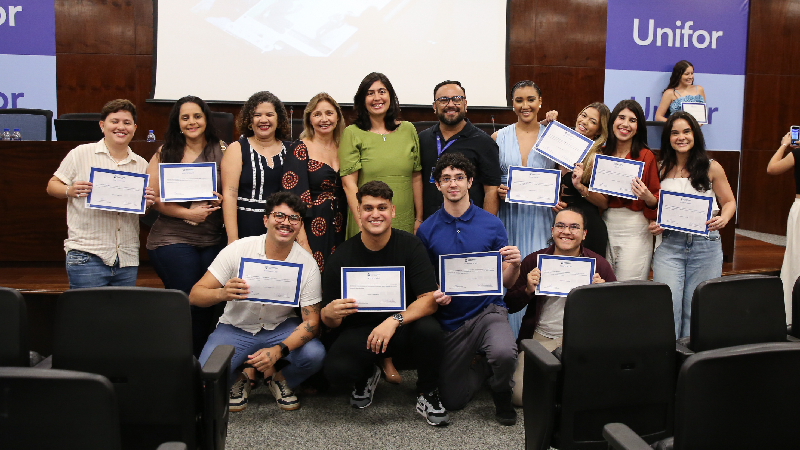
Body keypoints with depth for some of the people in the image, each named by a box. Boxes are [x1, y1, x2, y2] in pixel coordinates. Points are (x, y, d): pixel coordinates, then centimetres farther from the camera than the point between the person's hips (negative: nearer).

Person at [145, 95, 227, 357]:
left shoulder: (221, 151, 8)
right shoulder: (165, 153, 4)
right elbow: (151, 197, -1)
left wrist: (220, 201, -11)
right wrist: (188, 213, -11)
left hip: (212, 241, 2)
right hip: (172, 240, -2)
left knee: (207, 305, 3)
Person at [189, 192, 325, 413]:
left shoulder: (307, 264, -13)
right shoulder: (238, 249, -15)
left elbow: (311, 322, -14)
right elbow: (195, 295, -14)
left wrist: (278, 351, -32)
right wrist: (222, 293, -38)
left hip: (281, 327, 1)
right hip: (236, 328, -1)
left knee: (315, 354, -28)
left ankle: (278, 378, 7)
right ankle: (242, 378, 11)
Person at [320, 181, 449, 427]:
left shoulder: (410, 245, -8)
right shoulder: (342, 255, -7)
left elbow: (429, 300, -14)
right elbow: (328, 320, -4)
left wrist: (394, 320, -31)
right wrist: (330, 314, -30)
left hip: (404, 327, 0)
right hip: (359, 331, 0)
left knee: (430, 330, -33)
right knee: (335, 369, -29)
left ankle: (428, 395, -2)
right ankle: (366, 376, 12)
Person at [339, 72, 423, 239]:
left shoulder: (408, 130, 9)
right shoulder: (352, 133, -1)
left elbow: (416, 177, 10)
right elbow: (349, 182, -6)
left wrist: (419, 219, 8)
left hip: (404, 223, 3)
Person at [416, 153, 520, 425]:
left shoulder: (492, 225, -2)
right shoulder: (427, 229, 0)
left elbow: (506, 282, 1)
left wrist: (514, 265, -21)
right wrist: (433, 295, -15)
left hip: (487, 311, -1)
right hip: (448, 319, 2)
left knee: (504, 353, -35)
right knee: (452, 401, 5)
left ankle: (501, 393, 2)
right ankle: (485, 366, 35)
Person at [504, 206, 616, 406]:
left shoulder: (599, 265, 1)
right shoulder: (533, 261, 3)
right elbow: (510, 305, 5)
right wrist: (528, 290, -15)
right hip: (539, 338, 1)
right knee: (519, 395, -14)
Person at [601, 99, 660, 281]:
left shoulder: (646, 156, -2)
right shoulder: (601, 153, 9)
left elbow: (657, 201, 1)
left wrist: (647, 196, -20)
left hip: (634, 230, -3)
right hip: (604, 225, 4)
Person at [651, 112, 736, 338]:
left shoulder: (711, 168, 4)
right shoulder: (661, 169, 8)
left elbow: (729, 202, 10)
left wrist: (723, 219, -11)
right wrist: (653, 224, -4)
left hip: (706, 245, 0)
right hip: (669, 244, 1)